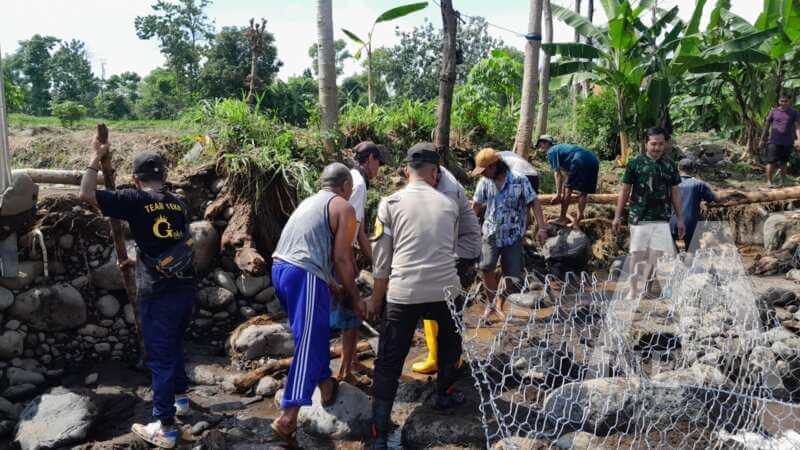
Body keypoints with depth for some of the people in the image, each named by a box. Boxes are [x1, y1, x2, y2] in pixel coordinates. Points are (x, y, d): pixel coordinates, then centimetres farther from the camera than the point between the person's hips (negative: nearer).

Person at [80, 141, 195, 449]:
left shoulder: (135, 200, -8)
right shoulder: (179, 204, 11)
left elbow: (86, 194, -10)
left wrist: (96, 159, 1)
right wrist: (135, 260, 32)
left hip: (158, 293, -6)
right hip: (186, 289, 6)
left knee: (159, 357, 2)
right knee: (173, 346, 26)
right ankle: (180, 397, 41)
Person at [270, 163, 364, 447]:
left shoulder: (309, 202, 26)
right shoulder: (344, 208, 2)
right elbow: (341, 258, -6)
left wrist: (335, 288, 32)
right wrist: (354, 297, 5)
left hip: (280, 268, 9)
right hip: (304, 276, -9)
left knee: (315, 333, 24)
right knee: (309, 345, -5)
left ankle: (326, 386, 37)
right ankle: (287, 417, -10)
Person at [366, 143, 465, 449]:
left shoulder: (390, 203, 0)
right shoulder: (448, 205, 7)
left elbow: (382, 259, 1)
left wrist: (376, 299, 12)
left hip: (403, 294, -2)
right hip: (445, 290, 2)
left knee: (389, 363, 5)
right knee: (450, 343, 30)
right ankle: (444, 396, 46)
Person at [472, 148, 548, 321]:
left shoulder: (519, 180, -12)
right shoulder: (485, 182, -2)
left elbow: (534, 203, -8)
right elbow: (476, 205, 7)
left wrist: (541, 228, -14)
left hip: (513, 235, -1)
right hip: (491, 233, 2)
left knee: (511, 275, 3)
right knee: (486, 268, -18)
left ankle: (499, 307, 24)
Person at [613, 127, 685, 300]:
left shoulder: (669, 165, 8)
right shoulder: (635, 163, -2)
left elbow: (675, 193, 12)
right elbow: (625, 191, 2)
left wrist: (680, 219, 10)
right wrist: (617, 216, 0)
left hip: (662, 219, 3)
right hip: (639, 218, -3)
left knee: (655, 255, 0)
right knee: (637, 253, 1)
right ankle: (633, 289, 13)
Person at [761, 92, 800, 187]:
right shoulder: (773, 112, 3)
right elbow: (767, 126, 10)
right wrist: (763, 139, 11)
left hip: (787, 143, 1)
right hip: (774, 141, -1)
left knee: (783, 163, 9)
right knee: (771, 161, -9)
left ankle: (783, 181, 21)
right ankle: (769, 181, -5)